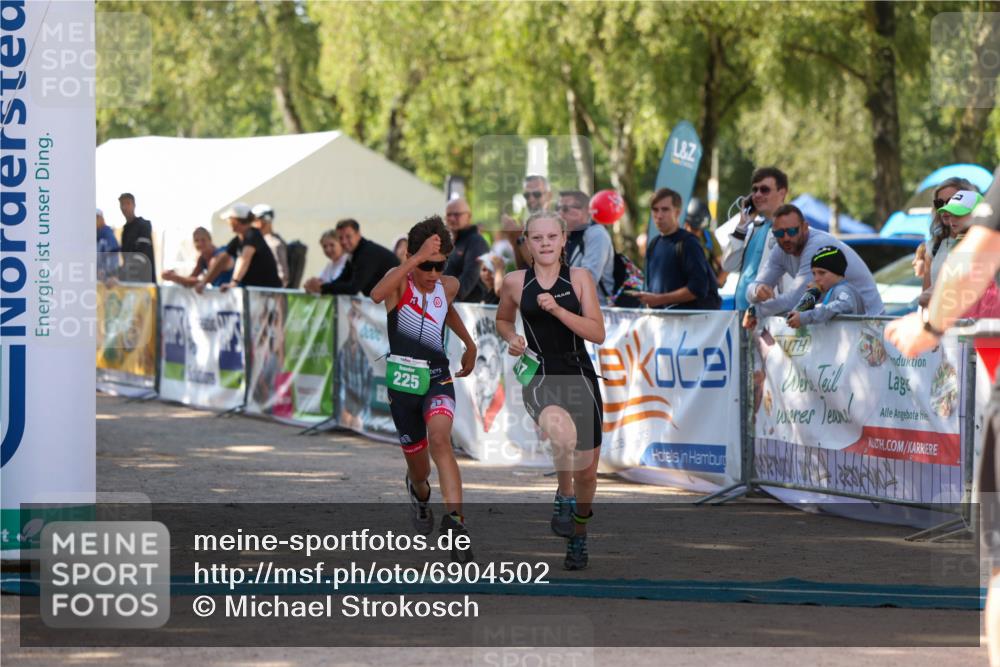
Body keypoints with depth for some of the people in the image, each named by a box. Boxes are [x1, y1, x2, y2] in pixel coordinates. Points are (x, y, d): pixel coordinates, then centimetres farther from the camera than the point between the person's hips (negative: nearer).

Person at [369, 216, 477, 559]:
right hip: (402, 384, -1)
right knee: (418, 467, 12)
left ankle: (455, 520, -41)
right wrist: (419, 257, -41)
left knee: (440, 440, -29)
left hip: (438, 379, 1)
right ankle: (419, 493, 51)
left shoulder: (449, 286, 3)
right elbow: (377, 295, -36)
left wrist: (470, 345, 34)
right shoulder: (399, 280, -10)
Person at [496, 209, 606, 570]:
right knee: (562, 432, -38)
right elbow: (502, 320, 24)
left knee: (587, 472, 8)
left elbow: (597, 333, -5)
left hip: (579, 376, 2)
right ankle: (565, 495, -12)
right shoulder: (515, 282, 4)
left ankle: (579, 534, 35)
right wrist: (511, 338, 2)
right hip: (540, 377, -2)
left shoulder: (580, 277, 1)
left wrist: (557, 310, -17)